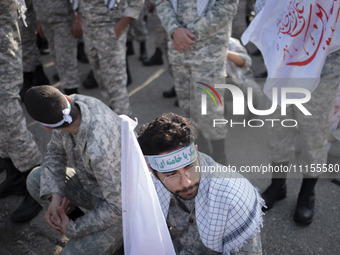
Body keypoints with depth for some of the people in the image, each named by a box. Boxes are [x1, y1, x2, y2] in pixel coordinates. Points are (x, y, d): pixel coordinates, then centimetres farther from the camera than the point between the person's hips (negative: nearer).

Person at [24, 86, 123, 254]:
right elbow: (55, 152, -1)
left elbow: (118, 205, -30)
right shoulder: (73, 103, -18)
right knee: (35, 180, 7)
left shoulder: (100, 150, -42)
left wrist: (72, 229, -16)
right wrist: (54, 197, -15)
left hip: (124, 199, -7)